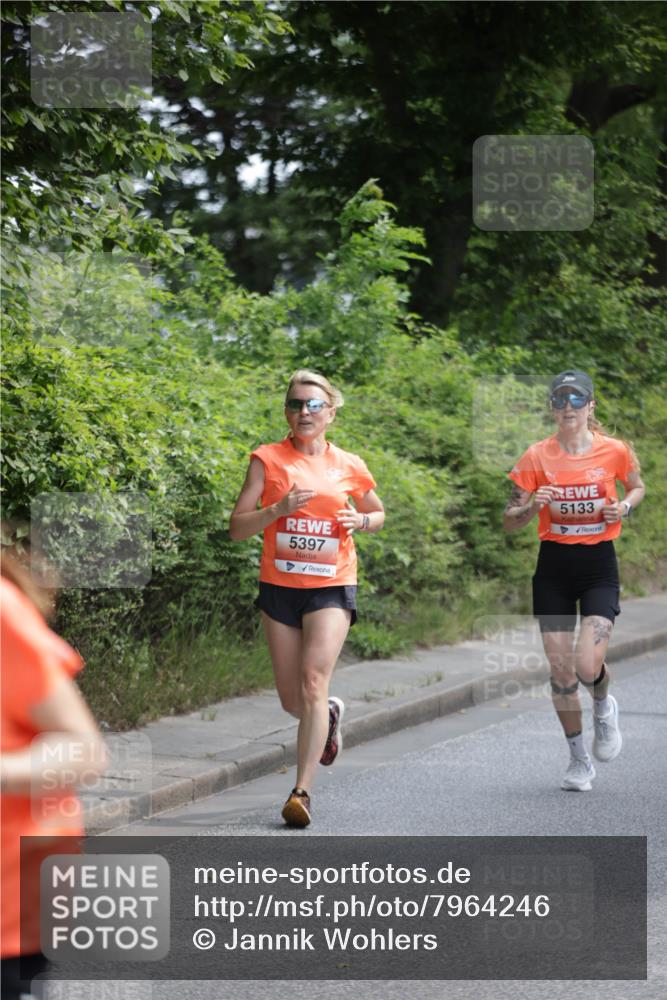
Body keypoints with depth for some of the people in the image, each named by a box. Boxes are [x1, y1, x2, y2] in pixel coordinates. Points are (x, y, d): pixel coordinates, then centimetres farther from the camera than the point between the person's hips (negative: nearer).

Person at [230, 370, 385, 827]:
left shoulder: (349, 466, 4)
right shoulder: (268, 459, 0)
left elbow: (378, 513, 21)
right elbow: (238, 528, -2)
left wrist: (360, 521, -2)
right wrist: (280, 507, -19)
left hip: (331, 587, -1)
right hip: (279, 586, 1)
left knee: (314, 683, -18)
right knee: (292, 700, 8)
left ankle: (302, 791, -18)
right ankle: (330, 714, 44)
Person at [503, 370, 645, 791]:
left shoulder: (615, 451, -4)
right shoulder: (537, 457, -4)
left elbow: (638, 487, 16)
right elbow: (510, 521, 0)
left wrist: (625, 507, -5)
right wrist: (533, 507, -21)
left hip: (599, 565, -1)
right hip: (554, 567, 1)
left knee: (588, 665, -17)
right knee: (560, 669, 1)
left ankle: (604, 707, 20)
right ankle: (580, 759, 21)